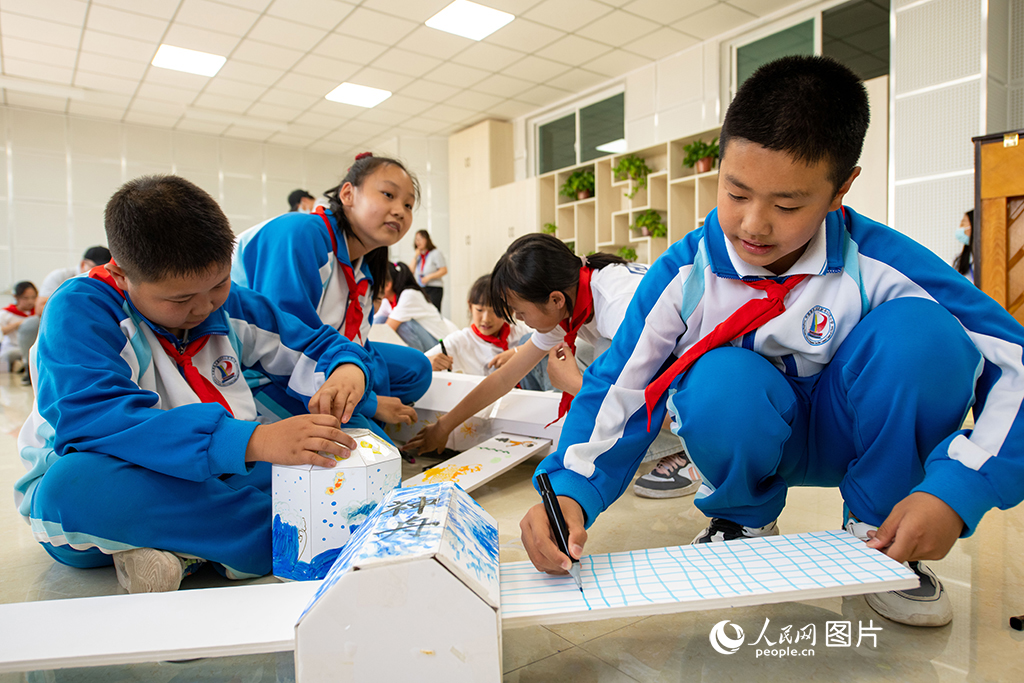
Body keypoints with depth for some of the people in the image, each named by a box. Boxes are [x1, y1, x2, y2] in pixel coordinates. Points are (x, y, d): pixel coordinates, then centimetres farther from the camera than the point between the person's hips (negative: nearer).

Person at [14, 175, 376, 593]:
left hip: (219, 476, 4)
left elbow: (317, 346, 10)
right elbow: (91, 422, -33)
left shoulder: (228, 304, 1)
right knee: (77, 483, -40)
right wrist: (254, 442, -45)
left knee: (354, 434, -11)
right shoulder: (79, 312, -15)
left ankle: (188, 549, -21)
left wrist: (347, 368, -18)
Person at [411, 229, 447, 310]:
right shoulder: (418, 254, 15)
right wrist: (416, 256, 3)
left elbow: (444, 270, -8)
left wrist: (429, 277, -16)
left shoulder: (436, 253, -2)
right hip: (420, 289, 5)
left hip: (434, 289, -5)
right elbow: (411, 271, 10)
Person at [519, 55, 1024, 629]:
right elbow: (617, 389, -20)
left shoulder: (881, 265, -20)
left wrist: (957, 490, -29)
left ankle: (879, 536, -4)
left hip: (853, 431, 1)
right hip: (751, 436, -1)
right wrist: (569, 490, -37)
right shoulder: (685, 274, -19)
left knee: (918, 330, -27)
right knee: (719, 382, -36)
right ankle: (743, 523, 0)